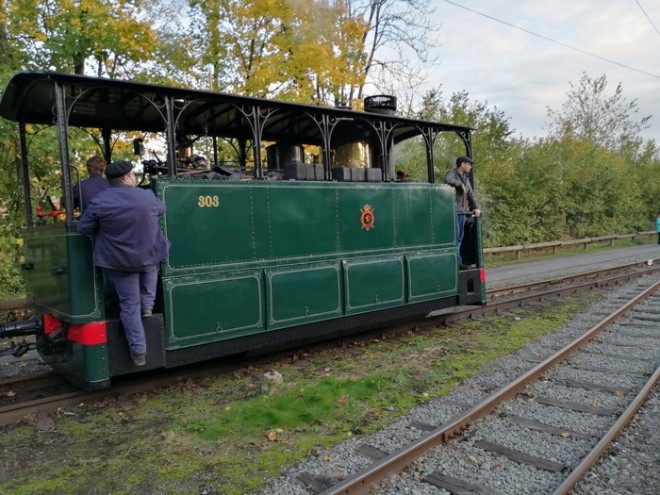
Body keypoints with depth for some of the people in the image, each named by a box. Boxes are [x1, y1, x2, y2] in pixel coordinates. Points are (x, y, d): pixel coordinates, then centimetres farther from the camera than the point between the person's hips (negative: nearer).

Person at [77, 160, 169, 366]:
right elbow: (161, 209, 15)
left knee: (129, 304, 8)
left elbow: (83, 229, -3)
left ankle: (139, 351, 11)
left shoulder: (99, 202, -11)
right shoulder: (147, 197, -6)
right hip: (148, 256, 1)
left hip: (118, 261, -1)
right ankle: (148, 305, 29)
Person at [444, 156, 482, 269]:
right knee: (454, 237, -10)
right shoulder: (452, 174, -6)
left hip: (463, 212, 9)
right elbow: (447, 180, -31)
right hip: (454, 211, -9)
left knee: (459, 238, 11)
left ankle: (458, 262, 16)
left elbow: (471, 194, 20)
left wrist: (476, 207, 10)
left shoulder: (466, 177, 21)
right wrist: (460, 184, -19)